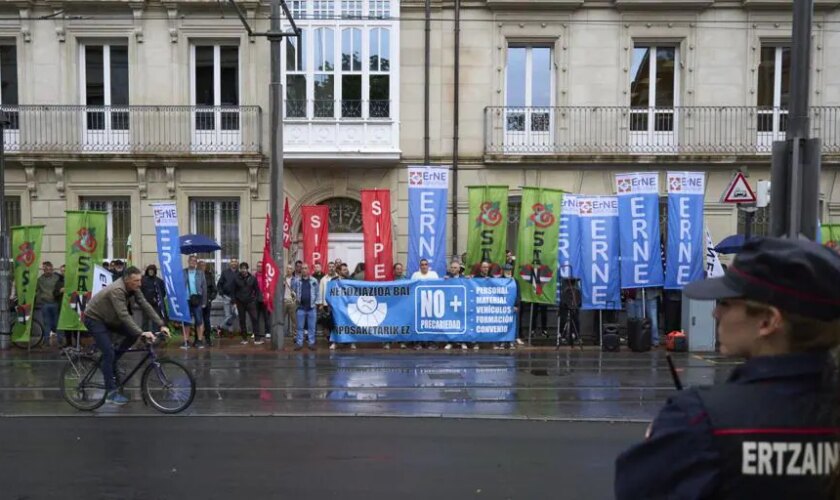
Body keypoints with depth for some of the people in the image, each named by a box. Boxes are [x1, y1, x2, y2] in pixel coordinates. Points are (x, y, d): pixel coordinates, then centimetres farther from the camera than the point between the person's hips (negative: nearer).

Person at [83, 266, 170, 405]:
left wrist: (161, 325, -18)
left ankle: (113, 362, 11)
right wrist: (141, 333, -45)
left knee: (133, 334, -7)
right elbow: (124, 315, -40)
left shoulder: (133, 289, -10)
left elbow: (145, 306, -11)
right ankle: (111, 393, -10)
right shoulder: (117, 290, -34)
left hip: (109, 318, 8)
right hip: (94, 318, -8)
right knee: (109, 352, -16)